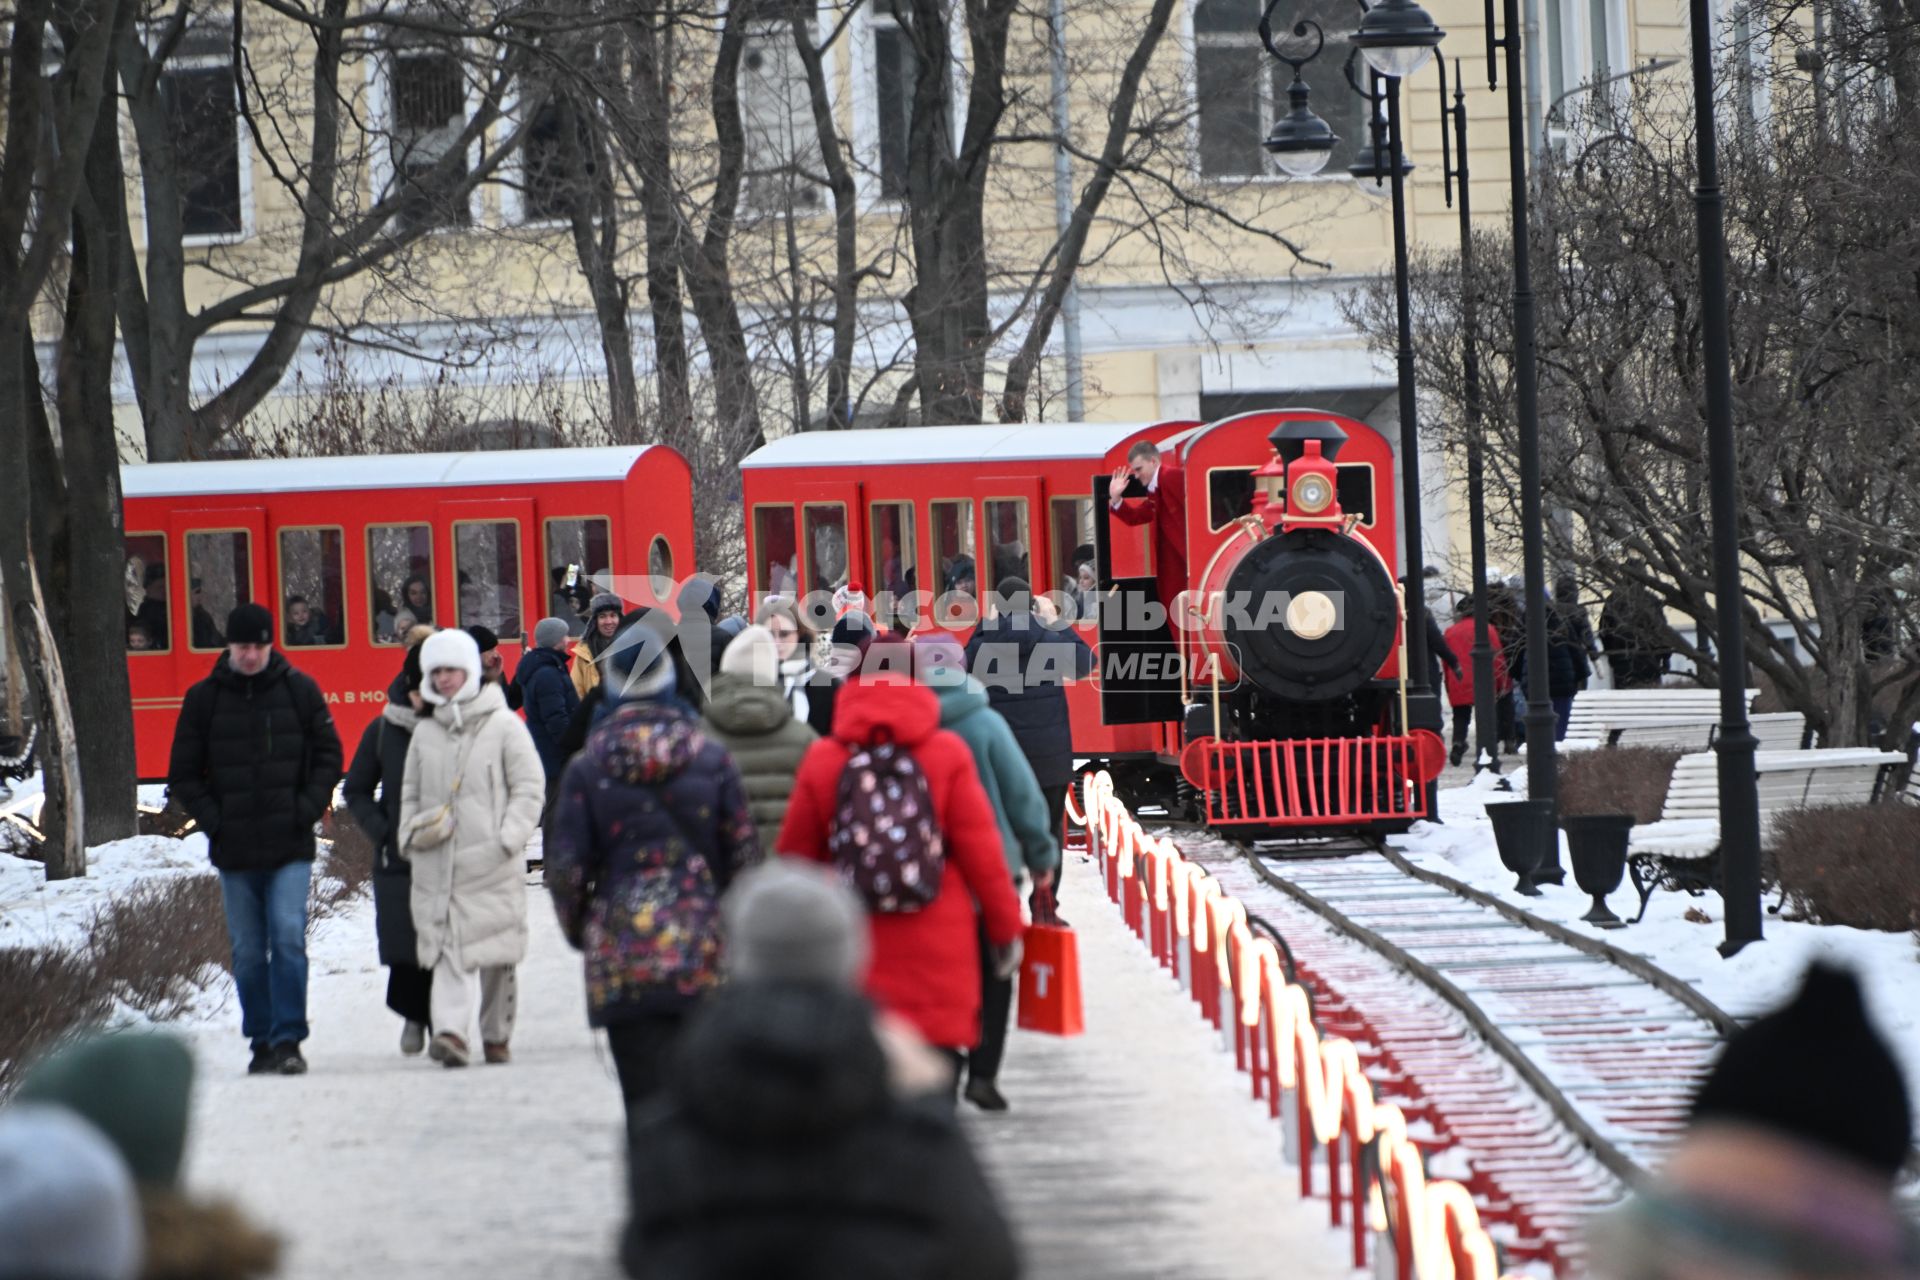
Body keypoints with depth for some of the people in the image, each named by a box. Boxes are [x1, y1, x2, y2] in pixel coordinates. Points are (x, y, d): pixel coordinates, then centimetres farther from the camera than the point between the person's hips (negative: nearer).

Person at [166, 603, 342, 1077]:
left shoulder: (299, 690, 3)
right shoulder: (204, 699, 4)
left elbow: (328, 754, 9)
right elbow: (183, 774, 9)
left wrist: (308, 809, -5)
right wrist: (213, 819, -5)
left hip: (291, 847, -2)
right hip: (234, 851, 2)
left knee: (288, 937, -14)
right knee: (248, 951, 6)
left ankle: (288, 1039, -12)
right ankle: (262, 1042, 15)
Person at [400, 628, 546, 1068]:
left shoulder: (504, 726, 0)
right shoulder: (425, 734, 13)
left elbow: (529, 789, -1)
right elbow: (410, 792, 21)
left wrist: (507, 839, -12)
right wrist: (411, 833, 3)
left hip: (491, 865, -3)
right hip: (437, 863, 3)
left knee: (496, 956, 4)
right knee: (446, 950, -10)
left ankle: (496, 1036, 16)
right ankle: (451, 1031, -20)